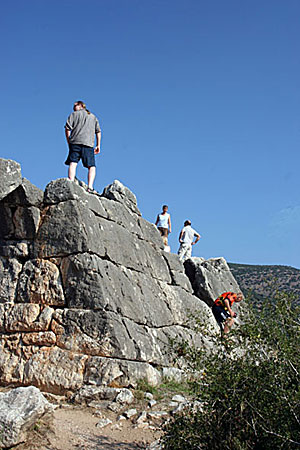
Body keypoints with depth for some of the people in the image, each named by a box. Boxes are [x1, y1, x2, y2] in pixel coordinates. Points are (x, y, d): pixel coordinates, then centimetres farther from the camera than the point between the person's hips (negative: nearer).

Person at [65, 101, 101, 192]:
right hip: (88, 144, 1)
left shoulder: (73, 114, 14)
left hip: (75, 142, -1)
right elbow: (98, 131, 17)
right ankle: (90, 186, -17)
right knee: (91, 167, 0)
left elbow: (67, 128, 4)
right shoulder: (93, 117, 24)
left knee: (72, 164, -7)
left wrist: (69, 142, 10)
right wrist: (98, 145, 18)